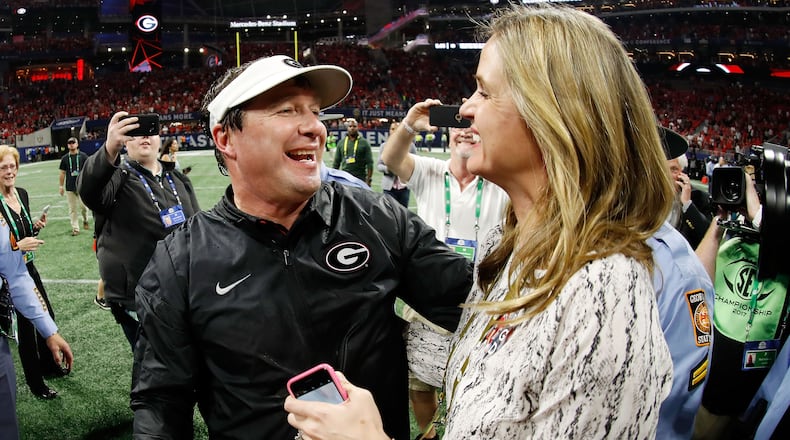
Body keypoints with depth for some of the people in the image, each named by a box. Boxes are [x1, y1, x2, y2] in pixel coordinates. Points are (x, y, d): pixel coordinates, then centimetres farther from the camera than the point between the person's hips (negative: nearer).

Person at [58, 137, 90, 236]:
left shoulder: (83, 156, 1)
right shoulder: (65, 158, 6)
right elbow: (62, 173, 10)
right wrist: (61, 186, 7)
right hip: (70, 187, 2)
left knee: (83, 206, -3)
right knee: (72, 209, 2)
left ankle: (85, 220, 27)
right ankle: (75, 228, 7)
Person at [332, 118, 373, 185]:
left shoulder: (364, 142, 0)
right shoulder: (341, 142, 10)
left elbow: (369, 163, -3)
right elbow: (336, 163, 14)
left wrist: (368, 180, -10)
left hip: (360, 180, -3)